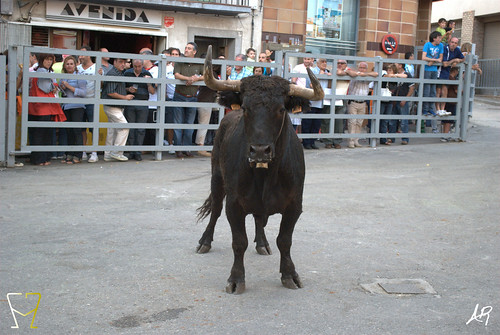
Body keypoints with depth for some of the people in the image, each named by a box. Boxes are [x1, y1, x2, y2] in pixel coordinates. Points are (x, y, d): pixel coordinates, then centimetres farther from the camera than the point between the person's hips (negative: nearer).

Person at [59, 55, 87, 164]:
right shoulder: (63, 77, 15)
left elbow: (84, 93, -10)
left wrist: (69, 87, -13)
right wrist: (62, 88, 0)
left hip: (77, 107, -6)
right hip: (66, 107, 6)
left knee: (77, 130, -8)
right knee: (69, 131, 8)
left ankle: (77, 156, -7)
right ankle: (69, 155, 12)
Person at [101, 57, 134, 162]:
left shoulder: (120, 74, 16)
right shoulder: (112, 74, -14)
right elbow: (110, 92, -19)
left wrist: (128, 90, 12)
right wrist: (125, 97, -12)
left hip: (118, 106, 10)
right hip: (112, 107, -10)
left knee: (112, 130, 11)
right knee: (124, 127, -12)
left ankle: (108, 155, 15)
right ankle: (117, 152, -7)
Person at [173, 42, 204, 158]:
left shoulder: (199, 65, 7)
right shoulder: (179, 63, 2)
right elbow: (177, 75, -13)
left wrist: (196, 79, -16)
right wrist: (190, 78, -21)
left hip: (192, 98, 2)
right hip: (179, 96, -2)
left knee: (189, 124, 6)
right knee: (178, 123, -1)